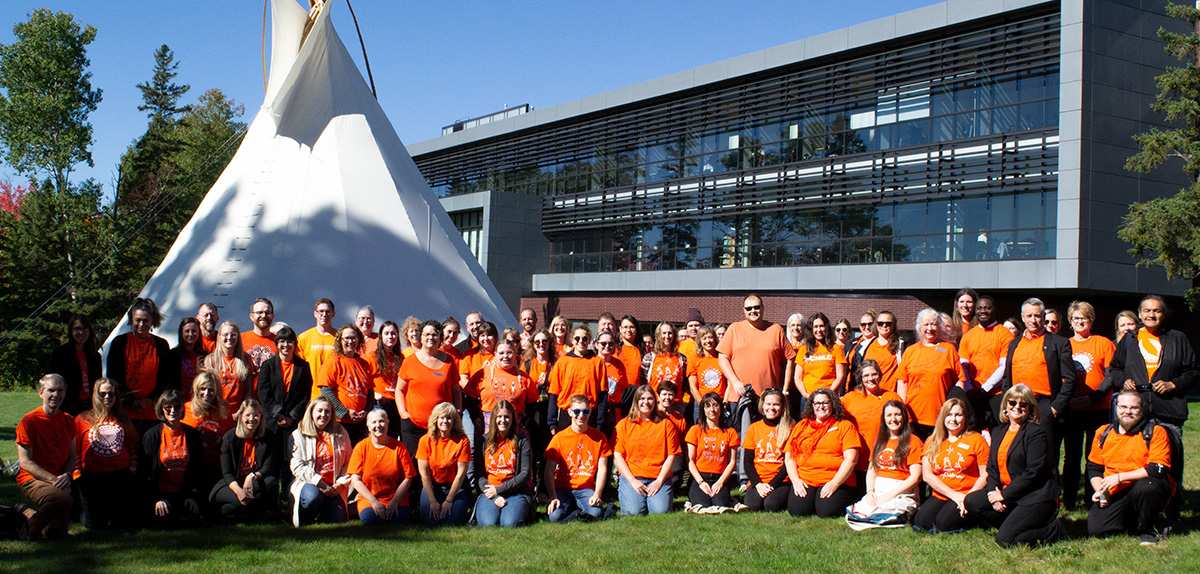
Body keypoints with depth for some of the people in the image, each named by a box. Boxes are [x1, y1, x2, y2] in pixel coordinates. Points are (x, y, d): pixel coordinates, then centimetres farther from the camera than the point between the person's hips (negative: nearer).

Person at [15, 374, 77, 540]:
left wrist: (66, 475, -8)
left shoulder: (68, 421, 10)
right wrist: (53, 479, -20)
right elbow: (25, 462, -11)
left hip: (59, 481, 6)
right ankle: (29, 527, -10)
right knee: (63, 499, -36)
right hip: (32, 479, -5)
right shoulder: (29, 421, -8)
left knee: (55, 533, -6)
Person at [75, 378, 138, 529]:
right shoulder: (82, 419, 6)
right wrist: (77, 475, -3)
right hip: (92, 476, -2)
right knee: (94, 524, -4)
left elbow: (133, 447, 17)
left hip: (120, 473, 2)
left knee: (121, 523, -1)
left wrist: (132, 469, 6)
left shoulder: (123, 419, 13)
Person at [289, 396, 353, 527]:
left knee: (336, 520, -18)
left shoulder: (341, 434, 10)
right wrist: (320, 483, -15)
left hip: (334, 487, 2)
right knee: (313, 497, -37)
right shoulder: (298, 435, 3)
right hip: (308, 482, -2)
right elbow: (297, 467, -6)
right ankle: (301, 520, -4)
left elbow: (348, 463, 10)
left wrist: (340, 484, -6)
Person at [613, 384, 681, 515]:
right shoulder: (624, 424, 10)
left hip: (659, 477, 1)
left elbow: (671, 456, 6)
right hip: (630, 475, -1)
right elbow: (617, 456, 3)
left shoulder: (666, 424, 12)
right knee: (634, 511, -24)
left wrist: (659, 481, -8)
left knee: (661, 510, -24)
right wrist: (632, 481, -9)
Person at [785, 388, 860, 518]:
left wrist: (835, 483, -14)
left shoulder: (845, 426, 10)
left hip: (836, 480, -1)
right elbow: (789, 456, 13)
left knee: (827, 511, -28)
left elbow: (851, 459, -2)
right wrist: (795, 480, -4)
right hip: (804, 479, 1)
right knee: (797, 510, -26)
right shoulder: (802, 425, 19)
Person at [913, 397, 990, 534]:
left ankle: (972, 519, 3)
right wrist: (953, 495, -10)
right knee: (921, 521, -24)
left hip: (967, 495, -3)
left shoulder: (976, 440, 2)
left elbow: (985, 475, -2)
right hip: (940, 495, 3)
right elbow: (927, 475, 2)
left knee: (943, 522, -27)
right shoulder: (932, 442, 10)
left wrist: (968, 497, -17)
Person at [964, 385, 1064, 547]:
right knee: (971, 501, -12)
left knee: (1004, 539, -21)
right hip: (1007, 494, 8)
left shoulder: (1036, 433, -9)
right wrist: (993, 492, -8)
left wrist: (1004, 495, -17)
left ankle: (1053, 529, 0)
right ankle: (1018, 523, -1)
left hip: (1036, 498, -8)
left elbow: (1033, 472, -17)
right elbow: (992, 468, 13)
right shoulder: (998, 432, 14)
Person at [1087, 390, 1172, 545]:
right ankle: (1131, 521, 16)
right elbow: (1093, 467, 20)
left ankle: (1148, 530, -10)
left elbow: (1158, 469, -12)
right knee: (1095, 529, -18)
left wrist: (1120, 477, -16)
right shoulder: (1104, 433, 13)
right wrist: (1099, 491, 1)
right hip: (1114, 494, 4)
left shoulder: (1156, 432, -1)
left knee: (1145, 486, -40)